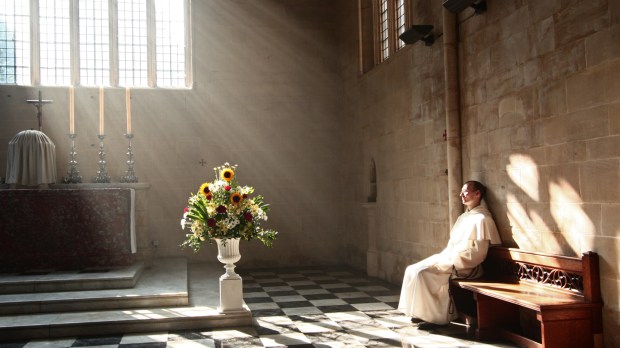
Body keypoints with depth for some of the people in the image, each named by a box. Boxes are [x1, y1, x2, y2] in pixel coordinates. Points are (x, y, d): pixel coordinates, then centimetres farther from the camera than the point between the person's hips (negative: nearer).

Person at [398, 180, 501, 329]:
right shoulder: (464, 217, 18)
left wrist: (452, 261, -16)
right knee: (412, 270, -6)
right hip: (451, 259, 9)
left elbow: (477, 252, -17)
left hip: (463, 266, -9)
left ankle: (435, 317, -13)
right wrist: (443, 256, 3)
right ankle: (422, 312, 0)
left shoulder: (482, 219, -10)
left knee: (423, 272, -25)